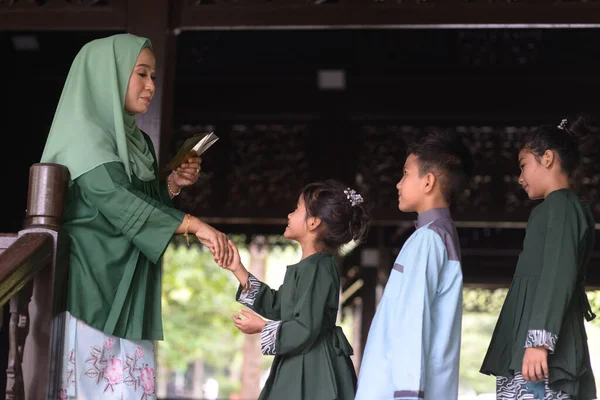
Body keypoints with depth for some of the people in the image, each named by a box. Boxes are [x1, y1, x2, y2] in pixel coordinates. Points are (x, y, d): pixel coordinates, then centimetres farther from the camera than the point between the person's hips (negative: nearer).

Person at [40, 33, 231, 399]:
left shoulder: (137, 141, 17)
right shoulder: (84, 133, -9)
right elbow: (117, 201, -23)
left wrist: (172, 185, 6)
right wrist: (193, 225, -30)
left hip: (127, 296, 8)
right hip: (91, 292, -8)